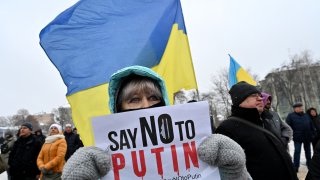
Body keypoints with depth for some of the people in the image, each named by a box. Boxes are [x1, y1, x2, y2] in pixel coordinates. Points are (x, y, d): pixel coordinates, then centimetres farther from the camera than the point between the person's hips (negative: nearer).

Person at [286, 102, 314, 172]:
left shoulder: (306, 115, 13)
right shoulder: (291, 115, -5)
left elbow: (311, 126, 17)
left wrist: (312, 134, 11)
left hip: (307, 137, 6)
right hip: (297, 137, -5)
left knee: (308, 151, 17)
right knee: (297, 151, -4)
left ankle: (309, 164, 33)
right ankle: (296, 167, 0)